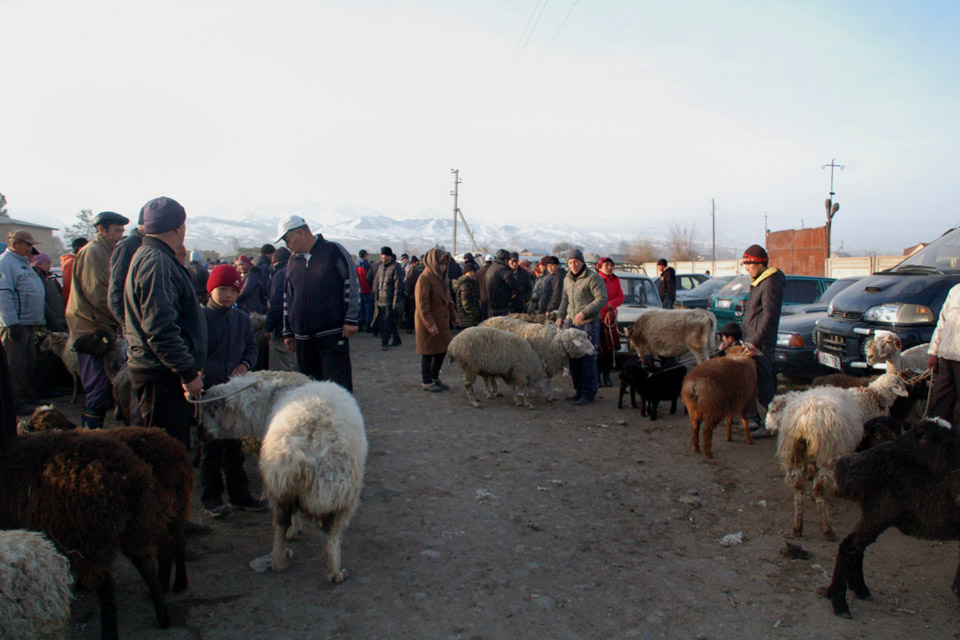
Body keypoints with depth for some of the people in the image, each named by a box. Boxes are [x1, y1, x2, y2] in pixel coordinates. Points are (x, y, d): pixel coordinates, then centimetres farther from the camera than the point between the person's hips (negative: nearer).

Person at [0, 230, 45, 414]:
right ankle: (18, 404, 0)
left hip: (30, 325, 10)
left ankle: (27, 400, 22)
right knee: (17, 367, -5)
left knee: (29, 365, 14)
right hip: (16, 325, -10)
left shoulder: (23, 263, 20)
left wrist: (39, 321, 22)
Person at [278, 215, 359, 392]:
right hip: (303, 338, 6)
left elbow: (352, 286, -6)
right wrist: (288, 332, 19)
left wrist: (351, 319, -11)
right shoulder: (293, 261, 14)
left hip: (333, 335, -6)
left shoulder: (333, 251, -4)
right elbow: (288, 298, 20)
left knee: (338, 386, -5)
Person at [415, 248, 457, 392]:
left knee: (442, 350, 12)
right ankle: (426, 382, 13)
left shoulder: (441, 277, 12)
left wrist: (453, 315, 17)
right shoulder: (424, 279, -15)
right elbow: (422, 304, -20)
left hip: (442, 322, 8)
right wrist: (429, 323, -23)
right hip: (428, 323, -8)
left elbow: (447, 299, 22)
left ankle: (434, 378, 26)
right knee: (428, 352, 1)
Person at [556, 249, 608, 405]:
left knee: (588, 359, -6)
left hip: (590, 323, -7)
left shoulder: (593, 278, -8)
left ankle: (588, 393, 2)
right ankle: (579, 390, 19)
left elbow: (602, 299, -14)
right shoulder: (567, 279, 15)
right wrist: (560, 316, 12)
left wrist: (584, 313, -20)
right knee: (574, 358, 8)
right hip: (574, 323, 7)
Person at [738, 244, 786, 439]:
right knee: (756, 383, 15)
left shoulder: (771, 283, -15)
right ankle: (759, 419, 24)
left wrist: (756, 342, -27)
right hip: (753, 341, 10)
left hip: (762, 344, -10)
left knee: (763, 384, -6)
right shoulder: (758, 282, 16)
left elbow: (769, 316, -23)